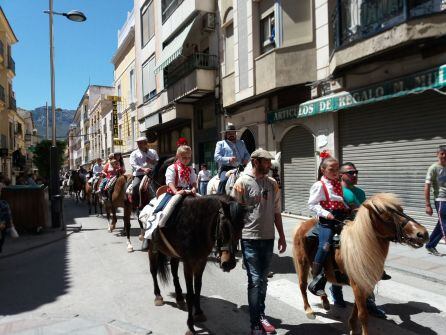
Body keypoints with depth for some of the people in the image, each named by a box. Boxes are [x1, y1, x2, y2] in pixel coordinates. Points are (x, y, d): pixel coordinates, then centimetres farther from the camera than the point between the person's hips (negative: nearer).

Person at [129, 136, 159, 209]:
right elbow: (134, 165, -4)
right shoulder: (134, 154, 12)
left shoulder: (153, 152, 18)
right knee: (135, 186, -29)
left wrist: (152, 162, -10)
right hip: (139, 175, -1)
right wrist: (144, 169, -20)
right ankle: (135, 206, -16)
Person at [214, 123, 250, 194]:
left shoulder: (241, 143, 28)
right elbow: (216, 157, 1)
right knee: (224, 181, -32)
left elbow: (247, 154, 27)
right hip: (226, 169, -4)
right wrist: (228, 160, -17)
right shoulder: (220, 143, 14)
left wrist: (246, 159, 1)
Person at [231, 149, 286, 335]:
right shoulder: (242, 182, -8)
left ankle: (260, 316, 33)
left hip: (268, 238, 5)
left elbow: (276, 212, 12)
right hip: (250, 238, -5)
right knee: (255, 280, -3)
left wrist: (282, 236, 12)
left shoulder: (272, 184, 7)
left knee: (263, 280, 17)